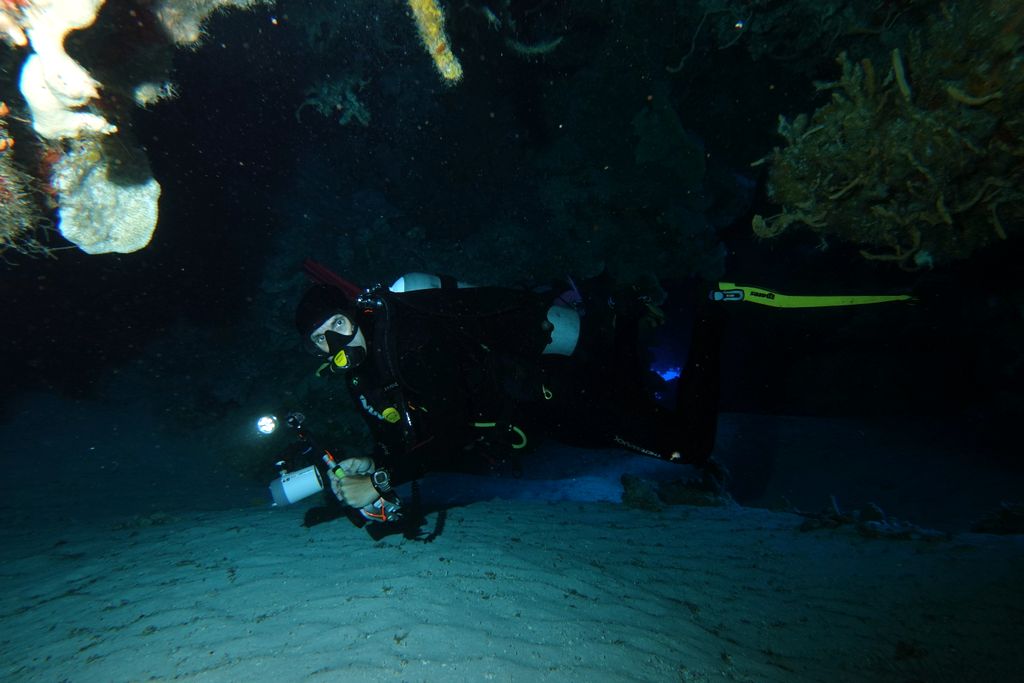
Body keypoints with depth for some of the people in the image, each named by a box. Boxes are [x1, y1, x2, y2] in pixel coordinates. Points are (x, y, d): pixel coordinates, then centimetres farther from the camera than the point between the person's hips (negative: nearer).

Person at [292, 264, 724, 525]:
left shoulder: (410, 340, -28)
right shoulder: (363, 375, 0)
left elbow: (457, 433, -31)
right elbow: (394, 439, 5)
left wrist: (383, 479, -31)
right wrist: (371, 467, -16)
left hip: (569, 384, -8)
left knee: (689, 447, -4)